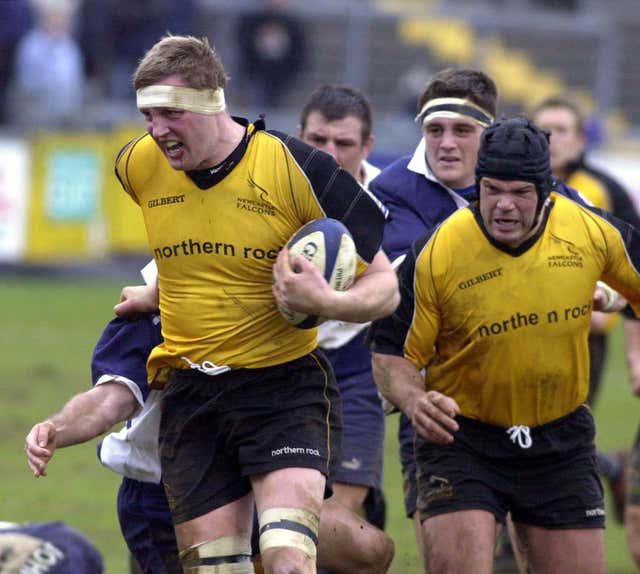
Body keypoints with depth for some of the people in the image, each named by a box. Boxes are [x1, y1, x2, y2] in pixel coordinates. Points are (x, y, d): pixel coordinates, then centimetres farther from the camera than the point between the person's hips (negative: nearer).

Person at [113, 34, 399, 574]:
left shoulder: (299, 168, -15)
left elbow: (384, 286, -9)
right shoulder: (138, 166, -1)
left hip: (285, 386, -4)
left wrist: (327, 303, -26)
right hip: (189, 397, 4)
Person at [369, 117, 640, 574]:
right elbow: (391, 352, -8)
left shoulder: (593, 232, -9)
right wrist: (414, 401, -26)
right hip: (461, 436, -3)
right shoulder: (435, 256, -16)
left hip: (561, 440, 3)